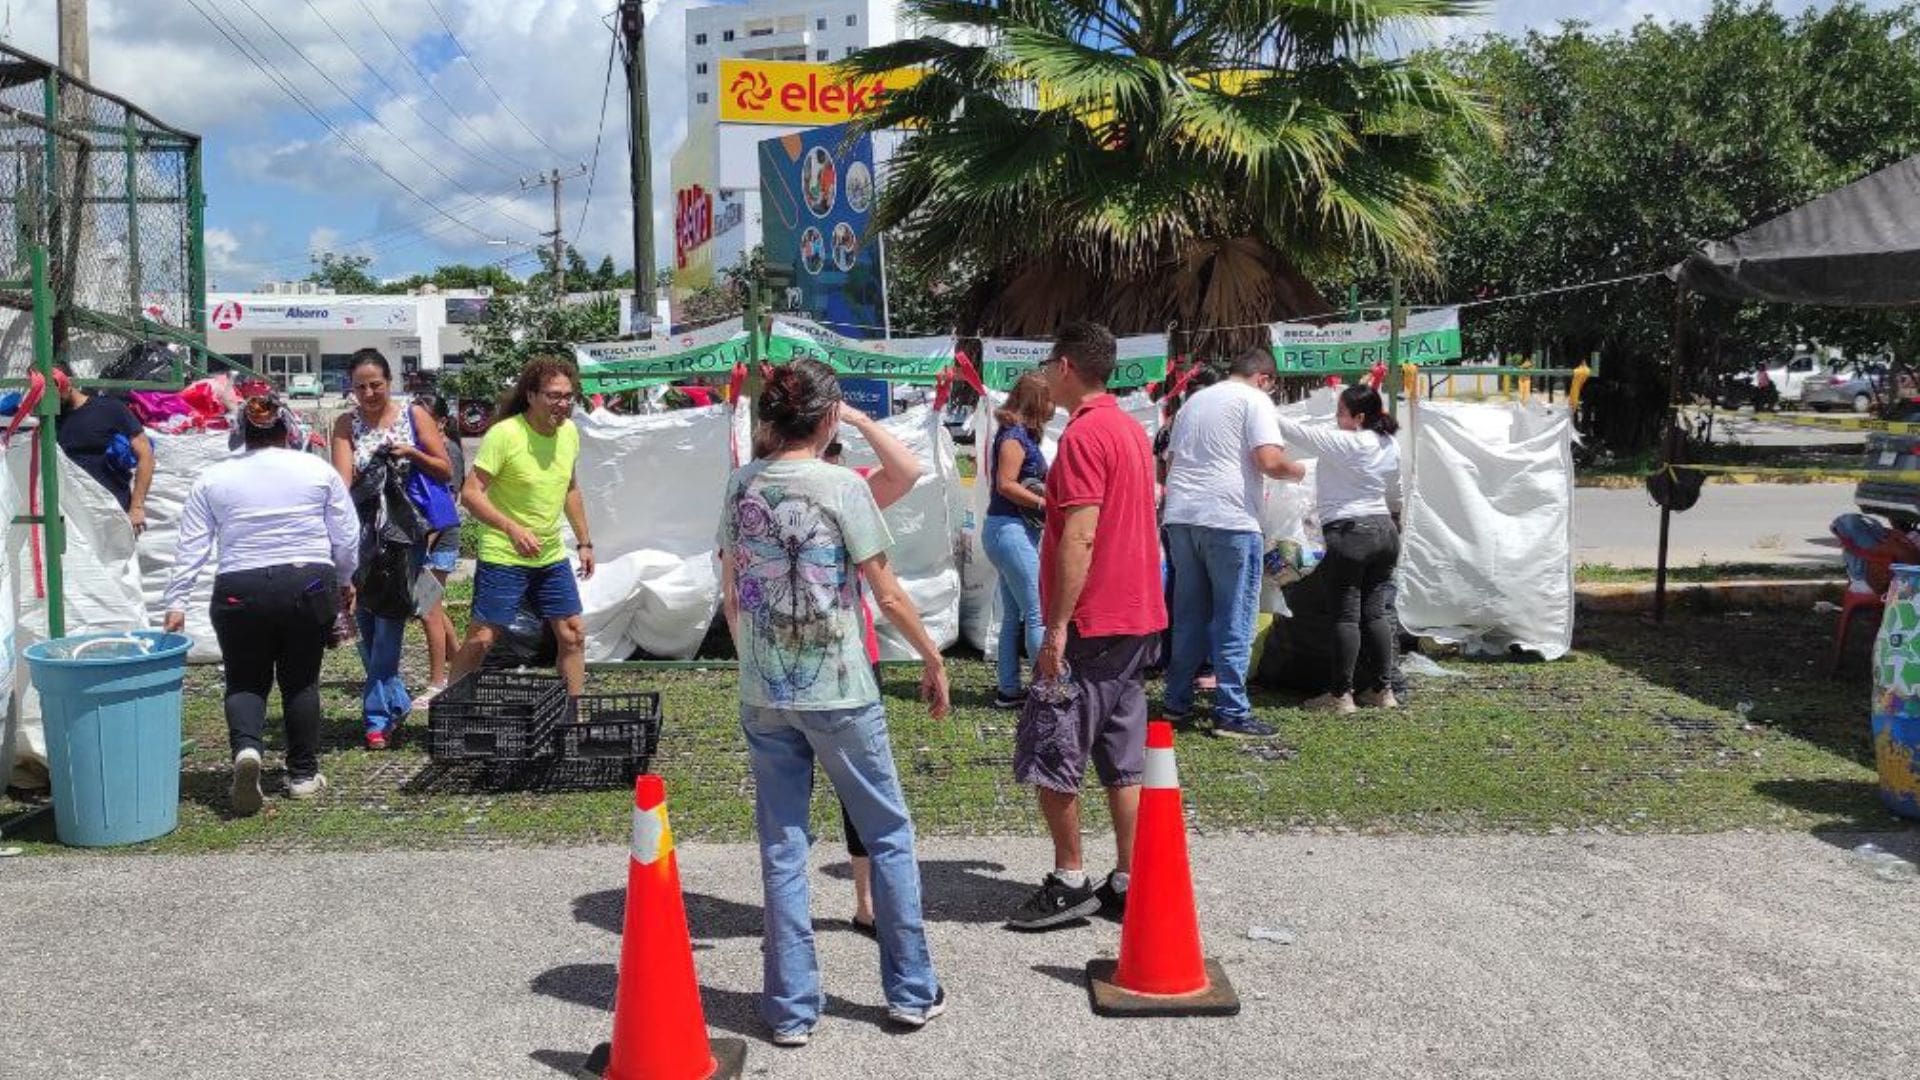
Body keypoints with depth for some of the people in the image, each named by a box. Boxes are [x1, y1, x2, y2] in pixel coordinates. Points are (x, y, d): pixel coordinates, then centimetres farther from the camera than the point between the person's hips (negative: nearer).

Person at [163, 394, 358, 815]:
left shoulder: (212, 479, 5)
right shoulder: (318, 470, 4)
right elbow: (347, 538, 7)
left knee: (246, 681, 12)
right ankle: (303, 775, 16)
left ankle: (246, 748, -15)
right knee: (301, 680, 13)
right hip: (310, 586, 0)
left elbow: (191, 547, 3)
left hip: (240, 591, 0)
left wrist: (176, 602, 8)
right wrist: (344, 581, 21)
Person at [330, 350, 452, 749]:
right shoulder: (346, 425, 5)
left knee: (390, 618, -8)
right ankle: (396, 700, 22)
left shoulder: (414, 415, 1)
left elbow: (446, 470, 4)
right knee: (365, 616, 5)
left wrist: (411, 454, -12)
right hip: (366, 531, 3)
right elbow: (342, 478, -7)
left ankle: (378, 714, -1)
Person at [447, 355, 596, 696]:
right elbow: (470, 493, -20)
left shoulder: (569, 432, 4)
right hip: (503, 557, -6)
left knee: (573, 634, 8)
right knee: (481, 638, -4)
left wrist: (584, 542, 18)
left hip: (552, 556, 6)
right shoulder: (504, 434, -18)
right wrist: (513, 529, -33)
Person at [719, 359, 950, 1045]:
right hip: (839, 691, -4)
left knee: (781, 848, 10)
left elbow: (730, 593, 9)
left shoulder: (742, 485, 3)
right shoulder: (842, 486, -10)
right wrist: (933, 658, 5)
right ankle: (911, 991, 18)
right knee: (888, 836, 11)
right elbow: (888, 594, -7)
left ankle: (791, 1009, 15)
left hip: (762, 695, 4)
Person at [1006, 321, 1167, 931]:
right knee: (1123, 761, 11)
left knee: (1047, 754, -1)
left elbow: (1079, 538, -21)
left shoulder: (1084, 434, -15)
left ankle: (1069, 882, 4)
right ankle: (1126, 884, 15)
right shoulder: (1131, 430, 15)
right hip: (1135, 618, 9)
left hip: (1090, 625, -9)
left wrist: (1056, 628, -20)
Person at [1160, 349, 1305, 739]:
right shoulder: (1254, 400, -2)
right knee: (1235, 620, 0)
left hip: (1180, 517, 7)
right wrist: (1296, 471, 6)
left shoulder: (1193, 401, 21)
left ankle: (1177, 703, 19)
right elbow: (1270, 461, -13)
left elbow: (1170, 461, 25)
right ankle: (1231, 713, 0)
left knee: (1189, 615, 15)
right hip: (1228, 520, -7)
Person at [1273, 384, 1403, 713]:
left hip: (1348, 533, -7)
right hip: (1385, 530, 7)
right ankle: (1381, 690, 13)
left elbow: (1299, 433, -15)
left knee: (1346, 615, -3)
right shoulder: (1391, 446, 10)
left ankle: (1340, 694, 0)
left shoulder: (1345, 443, -14)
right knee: (1376, 612, 10)